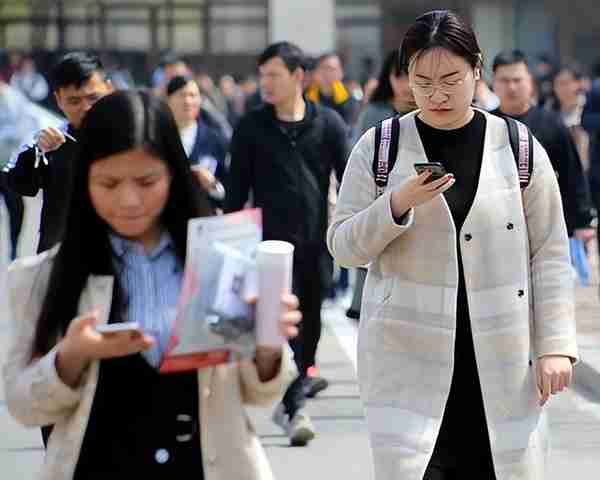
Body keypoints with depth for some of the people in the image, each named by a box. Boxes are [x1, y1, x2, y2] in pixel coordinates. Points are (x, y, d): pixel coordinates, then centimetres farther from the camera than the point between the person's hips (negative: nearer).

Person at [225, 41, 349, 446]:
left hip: (316, 241, 1)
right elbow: (238, 188, 5)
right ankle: (294, 407, -10)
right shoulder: (251, 127, 3)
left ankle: (301, 378, 32)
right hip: (272, 240, -1)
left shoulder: (328, 123, 3)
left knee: (311, 318, 10)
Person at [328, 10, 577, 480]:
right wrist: (398, 205, -14)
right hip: (408, 357, 0)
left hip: (502, 363, 1)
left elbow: (550, 256, 5)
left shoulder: (519, 149, 4)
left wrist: (556, 345, -4)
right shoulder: (378, 149, 3)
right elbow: (343, 246, 3)